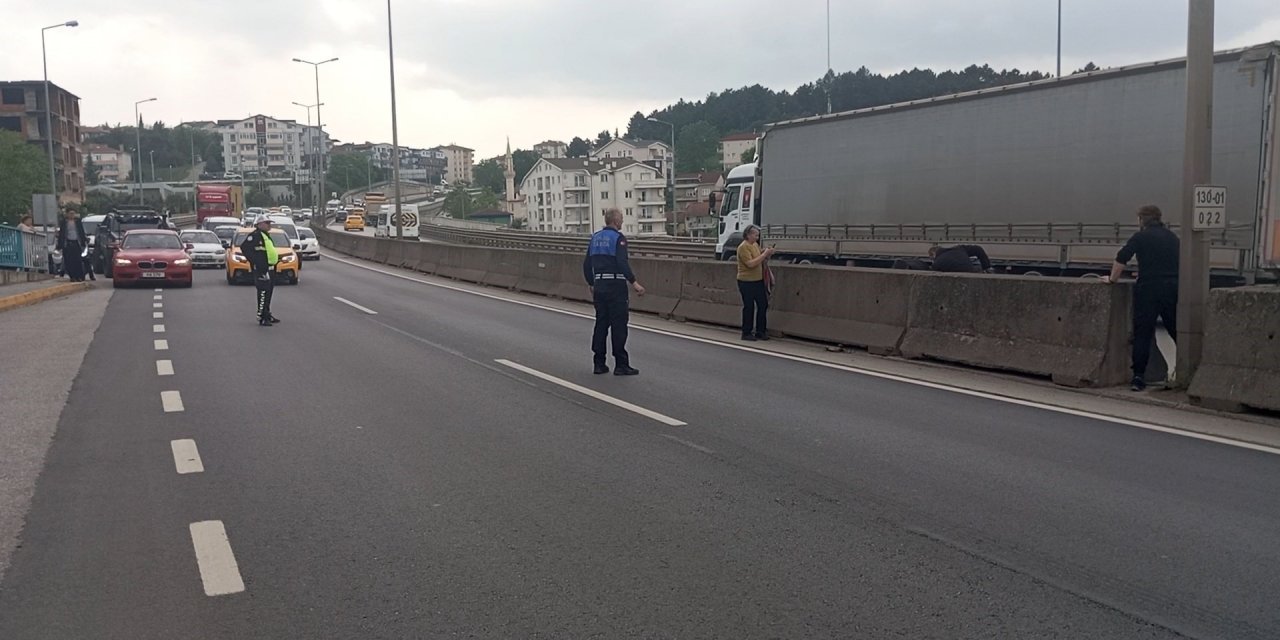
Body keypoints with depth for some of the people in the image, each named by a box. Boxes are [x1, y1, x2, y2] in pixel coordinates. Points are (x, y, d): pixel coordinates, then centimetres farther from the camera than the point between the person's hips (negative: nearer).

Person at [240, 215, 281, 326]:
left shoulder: (266, 236, 20)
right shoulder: (255, 235, -11)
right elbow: (244, 247, -20)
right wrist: (255, 261, -21)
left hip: (269, 268, 10)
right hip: (261, 270, -10)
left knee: (269, 292, 17)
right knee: (263, 292, -12)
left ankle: (267, 314, 28)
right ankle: (261, 318, -12)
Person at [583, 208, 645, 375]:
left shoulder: (595, 238, 12)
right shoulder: (618, 238, -9)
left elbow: (586, 264, 15)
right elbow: (622, 263, -21)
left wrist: (591, 285, 24)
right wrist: (634, 283, -19)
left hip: (599, 285, 7)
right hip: (616, 286, -7)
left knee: (601, 324, 11)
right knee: (618, 325, -4)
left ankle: (599, 363, 12)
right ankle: (621, 365, -3)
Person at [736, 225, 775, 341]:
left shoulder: (755, 244, 11)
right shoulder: (743, 247, -15)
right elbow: (751, 263, -24)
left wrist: (767, 254, 3)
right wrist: (764, 254, -21)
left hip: (758, 280, 8)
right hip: (746, 282, -8)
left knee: (763, 305, 9)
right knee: (749, 307, -1)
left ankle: (760, 331, 19)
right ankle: (746, 333, 8)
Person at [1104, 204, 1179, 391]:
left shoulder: (1141, 237, -1)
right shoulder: (1172, 237, 14)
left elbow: (1121, 258, -6)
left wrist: (1112, 278, 9)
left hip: (1148, 288, -4)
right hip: (1173, 288, 4)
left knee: (1143, 334, 0)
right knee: (1178, 333, 11)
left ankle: (1139, 377, -3)